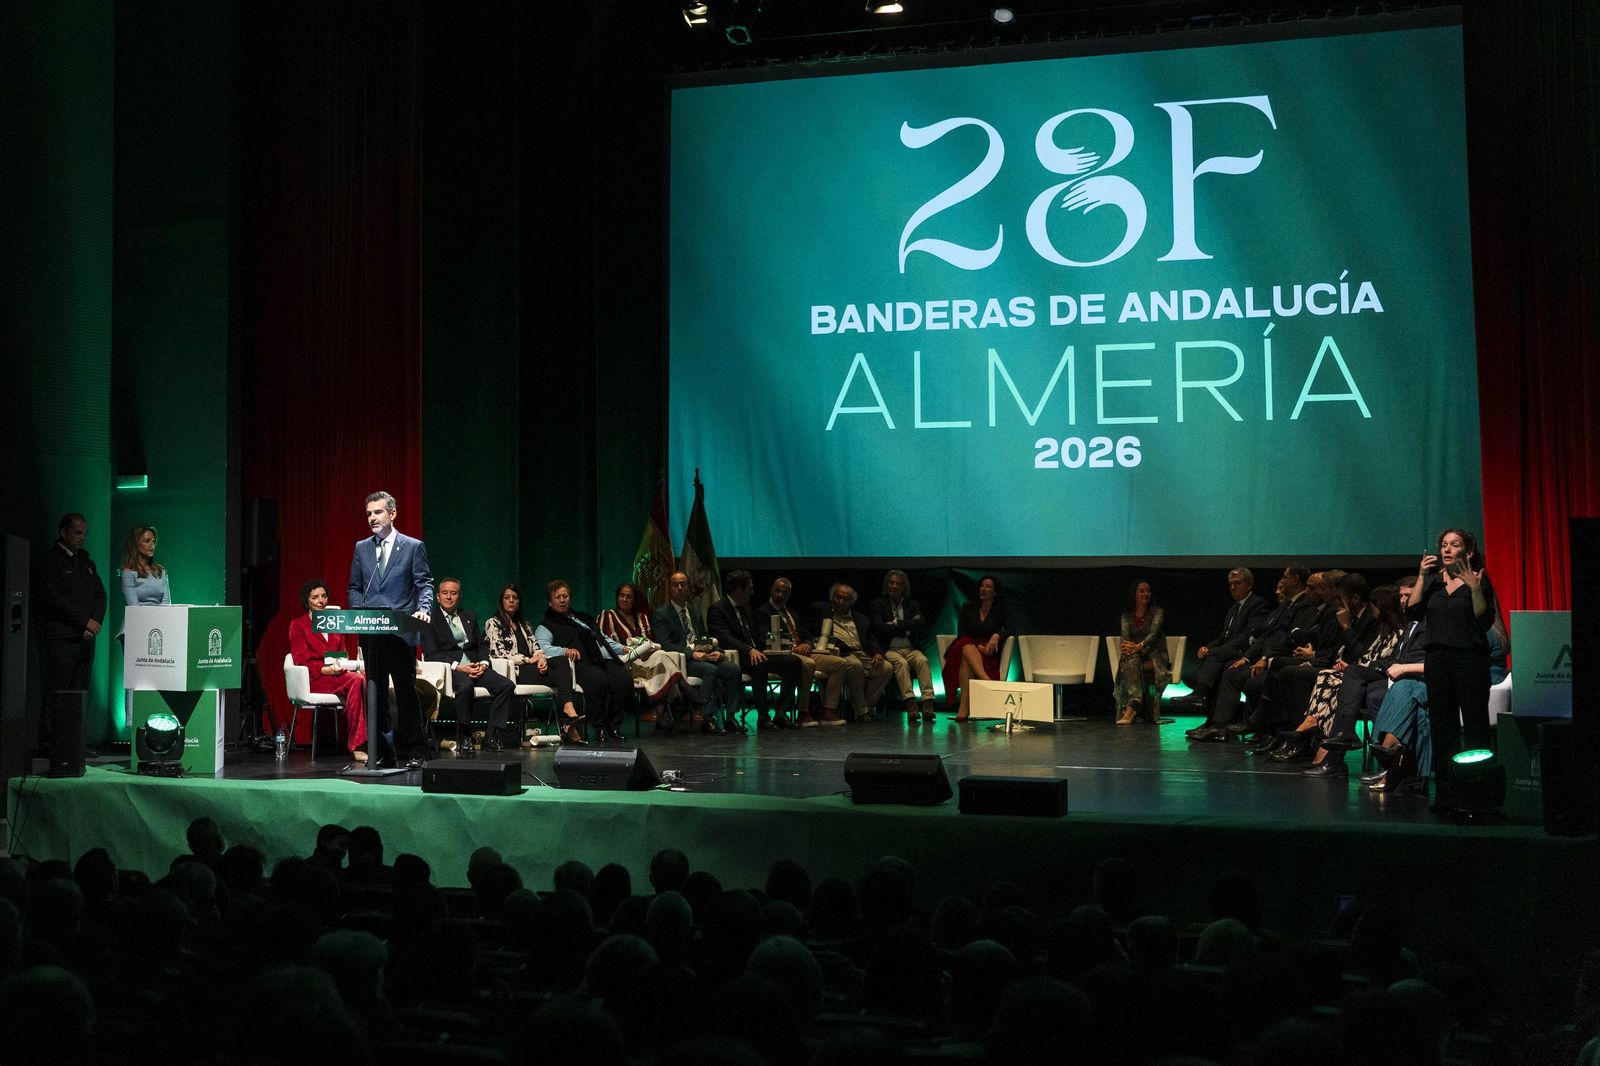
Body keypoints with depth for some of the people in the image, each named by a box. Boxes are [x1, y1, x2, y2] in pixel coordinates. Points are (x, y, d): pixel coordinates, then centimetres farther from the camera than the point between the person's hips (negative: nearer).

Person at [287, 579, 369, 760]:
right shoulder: (298, 625, 7)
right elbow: (301, 661, -2)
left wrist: (349, 666, -1)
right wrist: (326, 670, -18)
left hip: (339, 673, 5)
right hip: (314, 678, -5)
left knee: (365, 678, -31)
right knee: (355, 681, -34)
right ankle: (356, 746, -38)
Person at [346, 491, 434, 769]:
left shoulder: (413, 547, 2)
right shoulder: (361, 548, 13)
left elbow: (424, 584, -1)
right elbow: (354, 587, 15)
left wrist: (423, 609, -18)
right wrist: (359, 610, -3)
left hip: (401, 631, -4)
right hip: (370, 632, 4)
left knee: (406, 691, -3)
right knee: (376, 693, 6)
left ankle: (414, 751, 4)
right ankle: (384, 752, 13)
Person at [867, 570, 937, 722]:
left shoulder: (912, 605, 20)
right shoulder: (877, 604, 11)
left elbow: (921, 624, 2)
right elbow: (879, 628, -7)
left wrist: (897, 624, -3)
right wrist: (907, 626, -2)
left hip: (910, 649, 3)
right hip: (889, 650, -2)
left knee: (922, 660, -30)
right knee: (901, 662, -35)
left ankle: (928, 703, -43)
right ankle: (911, 704, -47)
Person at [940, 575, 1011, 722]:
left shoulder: (1001, 611, 14)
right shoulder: (968, 608, 15)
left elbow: (1009, 630, -4)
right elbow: (961, 634, 4)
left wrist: (996, 636, -26)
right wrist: (977, 647, -13)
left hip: (988, 653, -1)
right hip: (964, 648, 1)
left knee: (967, 660, -38)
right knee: (967, 646, -39)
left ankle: (964, 706, -55)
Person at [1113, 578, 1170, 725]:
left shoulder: (1157, 612, 3)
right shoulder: (1127, 616, 12)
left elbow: (1153, 633, -15)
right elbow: (1125, 636, -4)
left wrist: (1139, 646, -34)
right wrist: (1126, 646, -31)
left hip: (1156, 657, -3)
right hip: (1137, 657, 3)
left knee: (1132, 667, -35)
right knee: (1129, 660, -35)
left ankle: (1131, 710, -42)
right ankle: (1135, 705, -46)